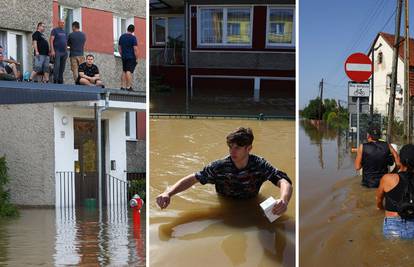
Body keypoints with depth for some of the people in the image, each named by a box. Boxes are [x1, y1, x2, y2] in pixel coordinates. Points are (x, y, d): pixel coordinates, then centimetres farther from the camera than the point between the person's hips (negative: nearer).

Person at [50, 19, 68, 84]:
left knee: (62, 67, 5)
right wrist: (52, 50, -17)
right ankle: (55, 80, -13)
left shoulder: (64, 32, 19)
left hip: (64, 52, 6)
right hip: (57, 51, -6)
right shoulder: (55, 30, 1)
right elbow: (51, 40, -7)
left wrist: (66, 51, 16)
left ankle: (60, 80, 10)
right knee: (57, 66, -14)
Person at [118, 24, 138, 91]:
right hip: (131, 57, -6)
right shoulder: (133, 37, -10)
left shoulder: (122, 37, 10)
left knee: (124, 71, 13)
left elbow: (119, 47, 15)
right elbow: (135, 49, -14)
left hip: (124, 57, 6)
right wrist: (136, 57, -6)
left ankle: (122, 86, 12)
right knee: (129, 71, -7)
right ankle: (128, 87, -8)